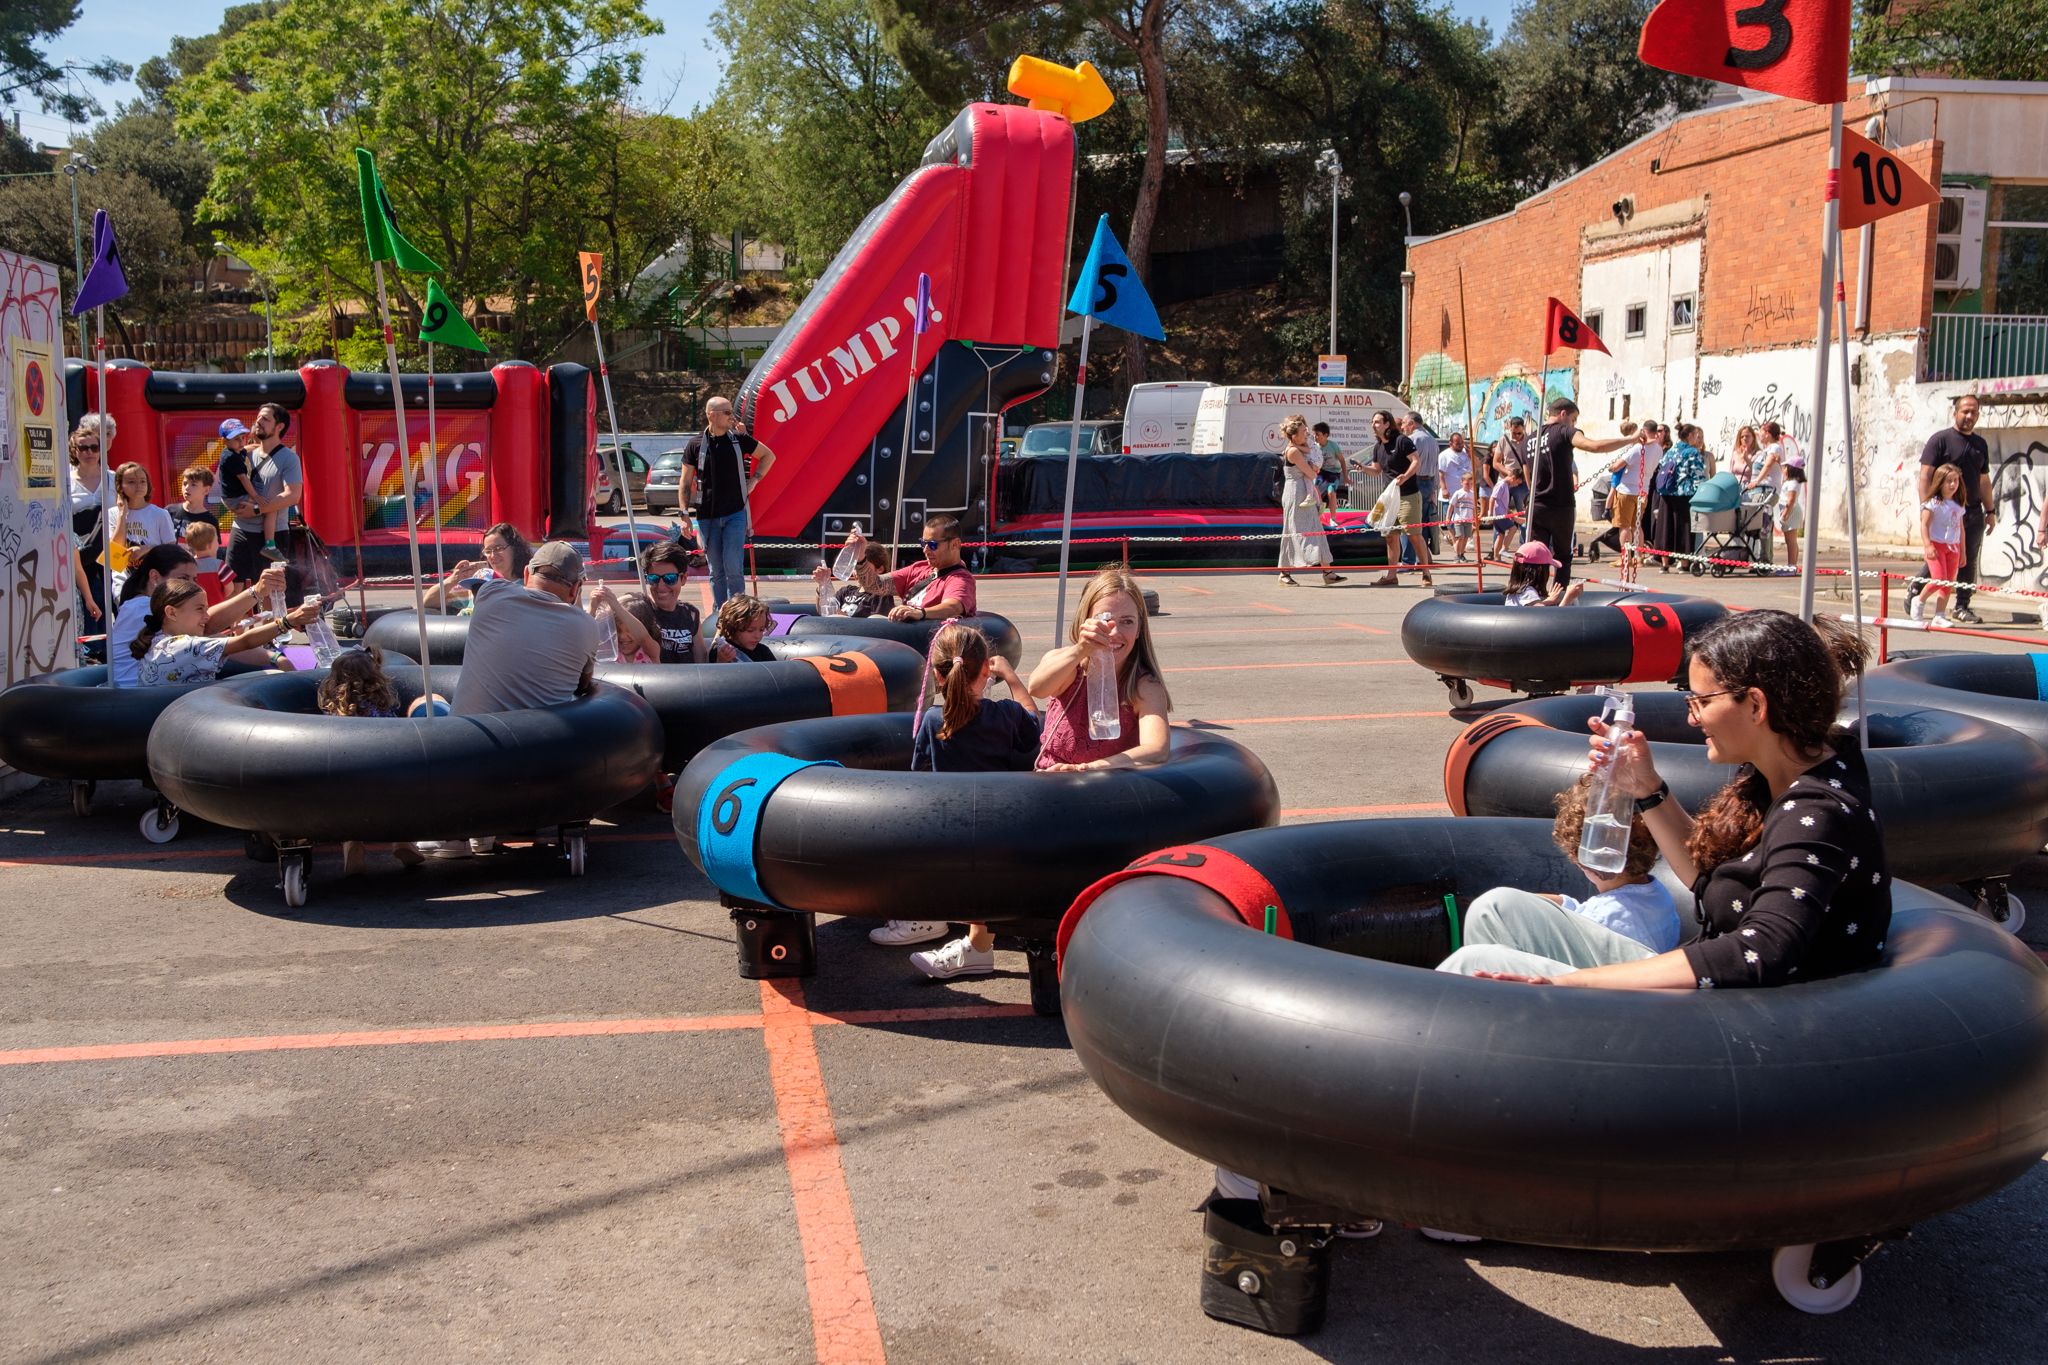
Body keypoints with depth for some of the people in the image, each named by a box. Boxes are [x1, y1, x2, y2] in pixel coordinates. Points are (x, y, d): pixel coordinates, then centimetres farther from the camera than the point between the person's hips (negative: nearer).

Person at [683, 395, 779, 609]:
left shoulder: (739, 439, 0)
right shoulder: (695, 445, -1)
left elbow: (768, 456, 15)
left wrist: (754, 480, 7)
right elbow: (686, 483, 3)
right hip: (707, 517, 1)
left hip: (735, 513, -1)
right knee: (716, 571, 7)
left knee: (733, 567, -11)